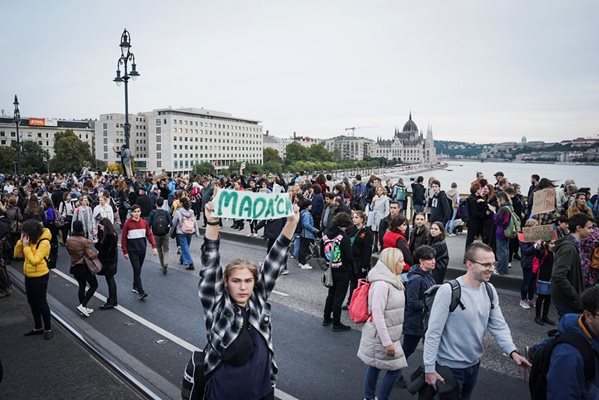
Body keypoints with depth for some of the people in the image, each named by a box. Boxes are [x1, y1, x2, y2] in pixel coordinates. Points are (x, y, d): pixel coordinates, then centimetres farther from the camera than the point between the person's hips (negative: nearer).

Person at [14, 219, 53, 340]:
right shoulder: (29, 240, 1)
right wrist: (20, 241, -10)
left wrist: (26, 247, -24)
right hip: (28, 276, 8)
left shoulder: (44, 242, -23)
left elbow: (34, 260, -26)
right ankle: (38, 328, 33)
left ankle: (48, 329, 18)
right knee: (32, 302, 18)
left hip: (40, 277, -8)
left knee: (41, 303, 2)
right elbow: (17, 254, 4)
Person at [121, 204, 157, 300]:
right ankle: (141, 292, -11)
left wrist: (154, 246, -3)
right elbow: (123, 238, -3)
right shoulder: (127, 223, -6)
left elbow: (149, 234, 7)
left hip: (142, 250, 4)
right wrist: (125, 252, -5)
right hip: (132, 251, -4)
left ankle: (135, 287, 32)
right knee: (137, 270, -9)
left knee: (138, 270, 15)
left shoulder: (144, 222, 5)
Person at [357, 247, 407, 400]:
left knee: (375, 366, 18)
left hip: (389, 334, 9)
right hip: (381, 336, -9)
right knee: (395, 369, 1)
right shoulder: (381, 284, -25)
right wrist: (387, 342, -24)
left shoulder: (392, 280, 6)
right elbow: (377, 315, -26)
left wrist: (397, 333, 19)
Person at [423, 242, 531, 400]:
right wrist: (429, 368, -19)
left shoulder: (490, 290, -3)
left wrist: (512, 351, -15)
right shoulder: (448, 291, -24)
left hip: (474, 363, 7)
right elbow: (433, 332, -21)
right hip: (449, 366, -7)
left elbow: (499, 326, 1)